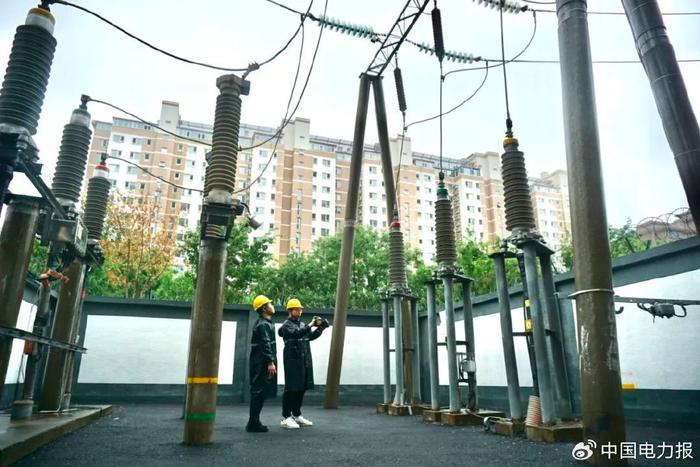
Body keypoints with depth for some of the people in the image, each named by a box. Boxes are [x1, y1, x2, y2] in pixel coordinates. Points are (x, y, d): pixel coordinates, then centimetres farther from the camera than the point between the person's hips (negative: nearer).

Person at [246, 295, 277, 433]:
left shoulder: (265, 323, 19)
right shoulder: (263, 324, -13)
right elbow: (265, 344, -21)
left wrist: (271, 362, 22)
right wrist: (270, 362, -25)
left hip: (261, 363, 10)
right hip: (262, 364, -10)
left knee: (259, 392, 13)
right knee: (258, 392, -7)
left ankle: (254, 422, 18)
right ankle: (253, 423, -3)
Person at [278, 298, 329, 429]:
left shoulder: (302, 324, 18)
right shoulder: (287, 325, -6)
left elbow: (311, 336, 18)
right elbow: (296, 334, -25)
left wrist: (320, 328, 5)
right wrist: (310, 325, -27)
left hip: (304, 360, 8)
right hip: (293, 360, -8)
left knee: (302, 388, 12)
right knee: (291, 388, -7)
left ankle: (296, 415, 23)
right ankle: (286, 418, -1)